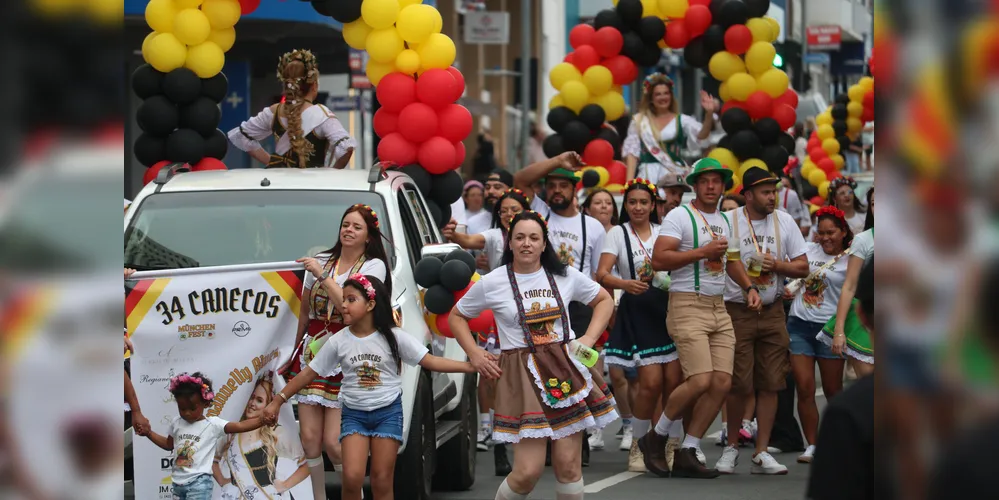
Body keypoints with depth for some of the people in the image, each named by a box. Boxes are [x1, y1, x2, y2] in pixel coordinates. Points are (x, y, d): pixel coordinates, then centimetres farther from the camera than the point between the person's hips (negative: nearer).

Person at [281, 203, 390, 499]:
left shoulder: (373, 266, -1)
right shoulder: (320, 262, 11)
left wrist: (322, 275, -14)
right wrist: (296, 350, 22)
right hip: (312, 354, 4)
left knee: (333, 442, -10)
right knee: (309, 438, -2)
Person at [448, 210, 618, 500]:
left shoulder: (565, 276, 6)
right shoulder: (491, 283, 1)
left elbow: (604, 300, 19)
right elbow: (456, 316, 13)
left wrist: (589, 338, 6)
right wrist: (474, 354, 1)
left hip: (566, 370, 3)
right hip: (522, 375, -3)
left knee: (569, 464, 0)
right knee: (528, 471, -11)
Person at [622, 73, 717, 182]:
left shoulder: (682, 120, 7)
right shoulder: (639, 121, 12)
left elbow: (700, 137, -10)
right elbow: (632, 152, 10)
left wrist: (709, 114, -26)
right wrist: (629, 181, 0)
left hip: (675, 173, -1)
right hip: (648, 176, 1)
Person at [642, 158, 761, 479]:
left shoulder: (724, 220, 18)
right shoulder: (680, 216, -6)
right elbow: (658, 260, -17)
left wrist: (748, 287, 18)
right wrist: (702, 252, -19)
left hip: (719, 310, 8)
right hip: (687, 307, -8)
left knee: (722, 383, -4)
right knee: (700, 381, -19)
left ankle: (687, 454, 4)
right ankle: (655, 439, 1)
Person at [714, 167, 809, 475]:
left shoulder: (784, 222, 5)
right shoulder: (727, 222, -5)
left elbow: (802, 267, 7)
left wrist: (776, 265, -11)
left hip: (772, 312, 3)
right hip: (737, 311, -3)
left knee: (770, 384, 1)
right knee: (740, 385, -4)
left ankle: (761, 453, 5)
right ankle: (732, 445, 15)